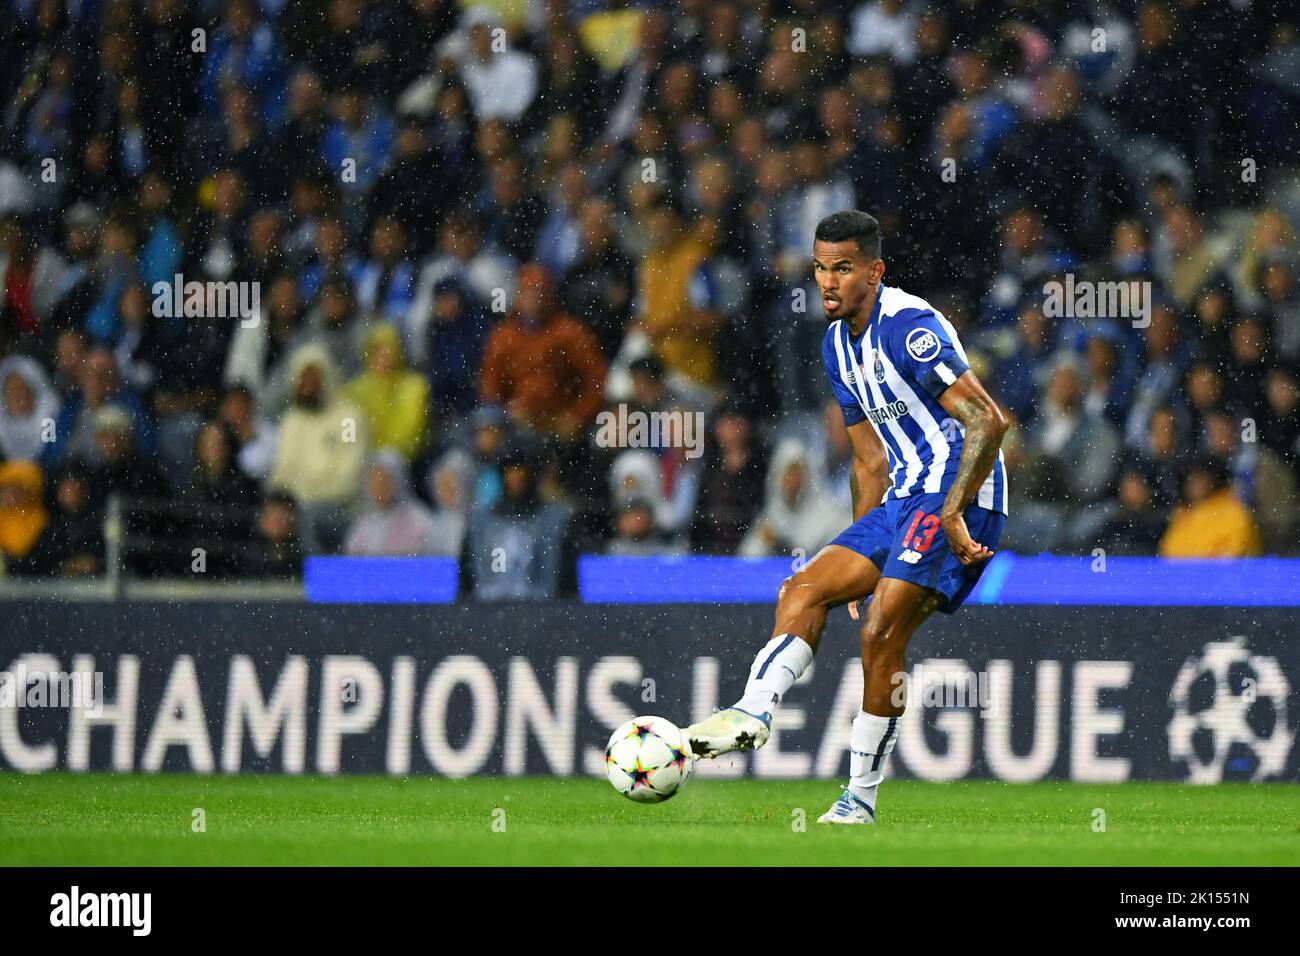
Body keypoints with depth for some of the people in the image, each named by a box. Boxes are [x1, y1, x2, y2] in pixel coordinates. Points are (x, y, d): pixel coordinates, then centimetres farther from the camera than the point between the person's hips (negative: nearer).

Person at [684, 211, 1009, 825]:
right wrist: (862, 553, 19)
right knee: (804, 590, -3)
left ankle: (861, 798, -11)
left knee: (882, 632, -18)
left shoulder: (909, 327, -15)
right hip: (905, 498, 10)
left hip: (959, 497, -10)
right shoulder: (838, 345, 14)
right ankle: (754, 713, -18)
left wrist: (952, 514, -24)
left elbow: (988, 422, -21)